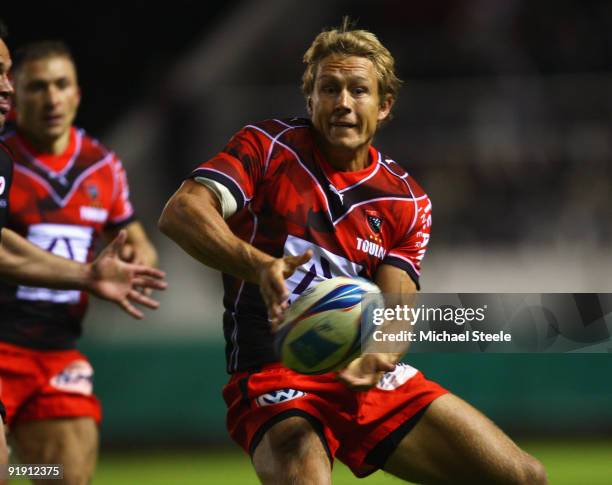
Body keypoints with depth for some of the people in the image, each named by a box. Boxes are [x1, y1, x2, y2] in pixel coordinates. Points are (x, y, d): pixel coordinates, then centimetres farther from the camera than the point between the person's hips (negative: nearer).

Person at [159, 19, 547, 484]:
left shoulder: (407, 202, 8)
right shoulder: (269, 147, -1)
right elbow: (180, 213, -17)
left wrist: (372, 359, -29)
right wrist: (261, 266, -34)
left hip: (370, 378, 5)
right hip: (274, 379, -4)